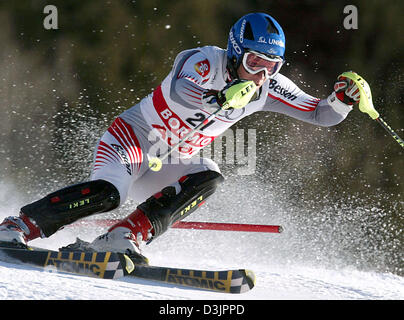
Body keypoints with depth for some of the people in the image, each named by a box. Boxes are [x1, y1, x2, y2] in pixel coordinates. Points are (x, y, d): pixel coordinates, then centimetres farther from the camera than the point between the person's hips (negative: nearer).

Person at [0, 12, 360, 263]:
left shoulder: (267, 87, 0)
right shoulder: (206, 60, -18)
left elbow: (323, 115, 2)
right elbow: (179, 92, -39)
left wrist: (343, 99, -19)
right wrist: (223, 99, -54)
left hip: (169, 166, 6)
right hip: (133, 139, -6)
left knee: (209, 178, -25)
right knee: (108, 193, -33)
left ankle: (125, 237, -29)